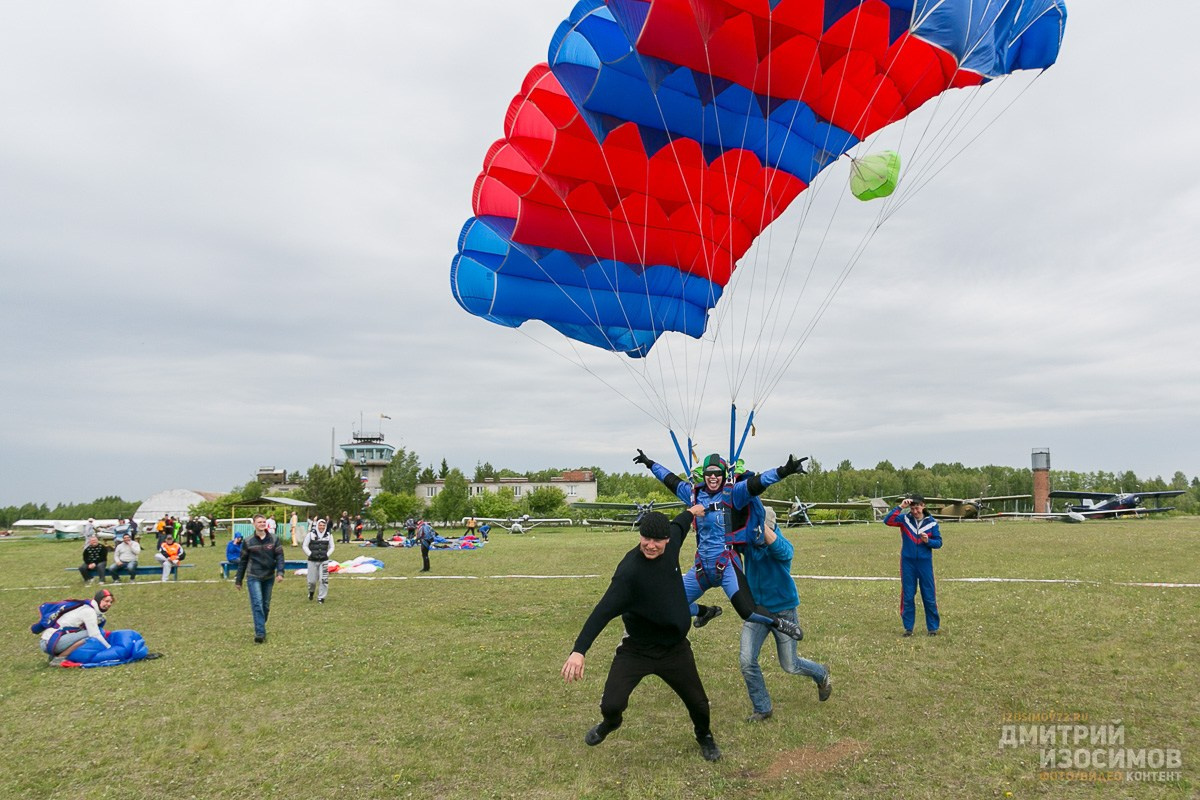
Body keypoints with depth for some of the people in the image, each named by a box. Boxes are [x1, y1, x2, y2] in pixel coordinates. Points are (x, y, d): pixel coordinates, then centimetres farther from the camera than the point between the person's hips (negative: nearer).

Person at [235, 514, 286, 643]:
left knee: (266, 605, 11)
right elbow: (243, 561, 5)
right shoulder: (249, 542, -2)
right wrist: (238, 580, 8)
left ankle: (260, 629, 28)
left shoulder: (274, 540, 1)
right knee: (257, 605, -12)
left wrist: (280, 572, -18)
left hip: (269, 578, 2)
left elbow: (279, 556, -3)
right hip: (253, 578, -2)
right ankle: (260, 634, -14)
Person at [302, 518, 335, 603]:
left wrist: (327, 555, 0)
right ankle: (311, 591, 36)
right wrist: (310, 554, -6)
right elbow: (304, 546, 3)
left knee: (324, 580, -7)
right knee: (312, 580, 3)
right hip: (312, 561, -1)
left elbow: (332, 547, 13)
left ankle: (321, 597, 7)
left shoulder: (329, 535, 5)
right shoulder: (311, 534, -1)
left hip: (324, 561, 1)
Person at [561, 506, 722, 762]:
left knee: (698, 704, 12)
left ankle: (704, 736, 49)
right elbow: (604, 611, -37)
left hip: (676, 648, 5)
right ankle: (609, 723, 28)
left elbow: (678, 526, 15)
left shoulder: (672, 542, -11)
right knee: (612, 704, -13)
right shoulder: (630, 570, -29)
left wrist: (691, 511, 36)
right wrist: (579, 650, -47)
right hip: (636, 650, -5)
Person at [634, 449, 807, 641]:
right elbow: (671, 480, 21)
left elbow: (756, 483, -22)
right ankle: (707, 611, 43)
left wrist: (783, 471, -36)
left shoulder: (733, 493, -7)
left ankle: (778, 622, 10)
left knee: (747, 610, -21)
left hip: (727, 564, -6)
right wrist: (650, 463, 31)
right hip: (702, 566, 6)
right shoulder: (695, 493, 7)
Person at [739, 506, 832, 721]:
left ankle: (822, 675, 43)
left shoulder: (783, 546, -22)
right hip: (756, 610, 4)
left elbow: (774, 543, -46)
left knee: (790, 666, 11)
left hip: (782, 610, -4)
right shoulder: (748, 541, -9)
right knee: (746, 661, -6)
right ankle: (762, 708, 15)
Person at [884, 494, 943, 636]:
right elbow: (887, 520, -19)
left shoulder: (931, 522, -2)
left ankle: (933, 627, 18)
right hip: (908, 562, 0)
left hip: (925, 562, 0)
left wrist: (928, 541, -19)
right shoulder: (904, 519, -3)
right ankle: (908, 627, 15)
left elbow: (939, 542, 1)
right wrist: (900, 507, -24)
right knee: (907, 596, 6)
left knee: (929, 596, 6)